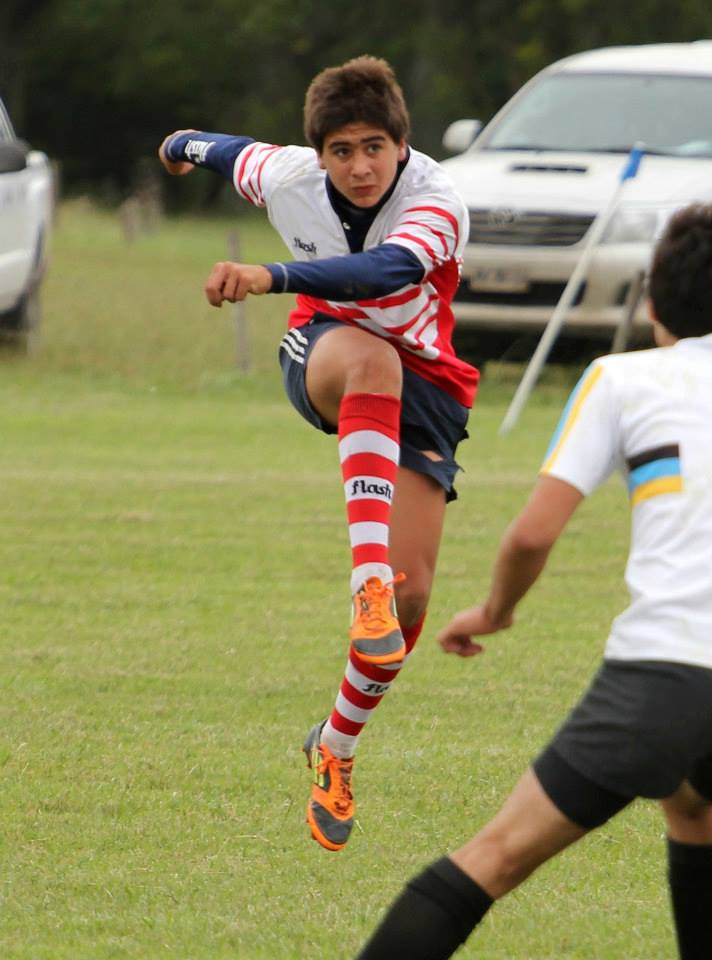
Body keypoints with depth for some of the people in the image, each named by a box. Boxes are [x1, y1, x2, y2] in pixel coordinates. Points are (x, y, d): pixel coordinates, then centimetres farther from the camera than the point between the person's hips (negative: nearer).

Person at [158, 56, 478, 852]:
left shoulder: (436, 202, -27)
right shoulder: (285, 177, -14)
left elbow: (388, 270, -50)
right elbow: (236, 153, 13)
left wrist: (271, 277, -64)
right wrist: (186, 146, 37)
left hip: (425, 386, -1)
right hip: (323, 353, 1)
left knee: (412, 588, -12)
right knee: (371, 360, -40)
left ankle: (337, 748, 14)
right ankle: (367, 581, -54)